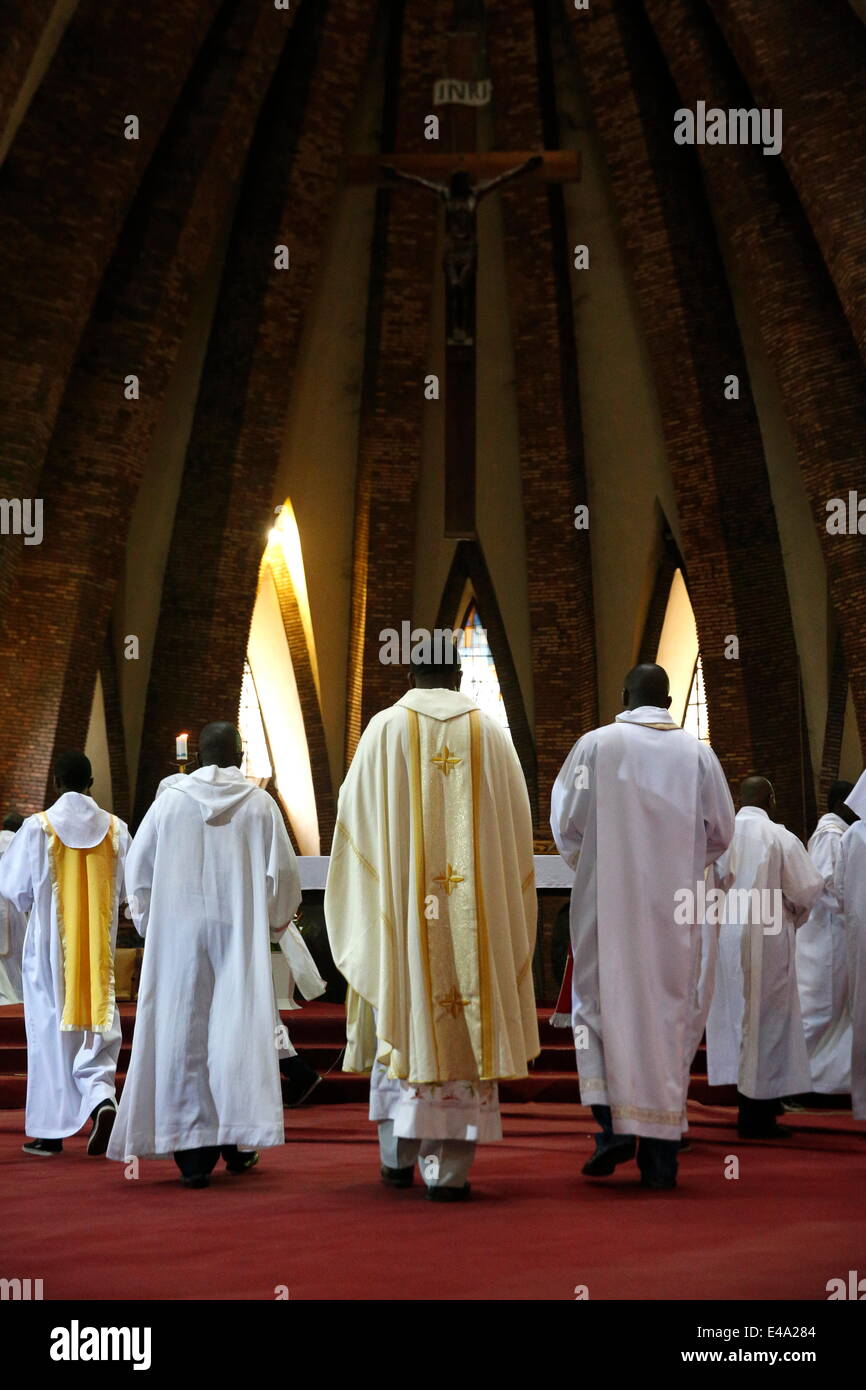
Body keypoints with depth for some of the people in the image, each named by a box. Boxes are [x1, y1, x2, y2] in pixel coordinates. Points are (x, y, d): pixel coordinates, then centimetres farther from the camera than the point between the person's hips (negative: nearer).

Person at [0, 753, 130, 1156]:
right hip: (99, 948, 2)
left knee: (51, 1031, 5)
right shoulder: (115, 829, 1)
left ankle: (50, 1132, 10)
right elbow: (127, 890, 7)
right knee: (96, 1028, 9)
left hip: (49, 945, -2)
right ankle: (101, 1098, -16)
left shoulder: (38, 827, -8)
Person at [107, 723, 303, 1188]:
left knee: (185, 1032, 2)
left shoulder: (170, 799, 2)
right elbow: (283, 871, 0)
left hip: (180, 935, 0)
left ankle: (193, 1153, 0)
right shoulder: (259, 803, 0)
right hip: (241, 935, 0)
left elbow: (138, 867, 5)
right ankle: (238, 1142, 10)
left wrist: (150, 923, 18)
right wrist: (274, 923, 16)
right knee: (239, 1028, 7)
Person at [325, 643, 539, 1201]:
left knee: (403, 1023, 11)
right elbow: (517, 827, 6)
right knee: (465, 1027, 1)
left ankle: (398, 1152, 16)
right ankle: (449, 1167, 0)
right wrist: (503, 908, 13)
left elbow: (357, 820, 4)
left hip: (403, 904, 0)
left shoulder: (384, 730, 2)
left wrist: (373, 902, 15)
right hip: (475, 909, 0)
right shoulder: (491, 734, 5)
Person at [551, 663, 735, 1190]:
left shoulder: (596, 745, -1)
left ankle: (614, 1122, -8)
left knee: (605, 1003, 9)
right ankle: (660, 1154, 5)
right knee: (669, 1014, 5)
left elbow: (564, 824, 1)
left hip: (608, 902, -2)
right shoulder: (697, 752, 4)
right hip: (675, 908, 2)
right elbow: (721, 832, 8)